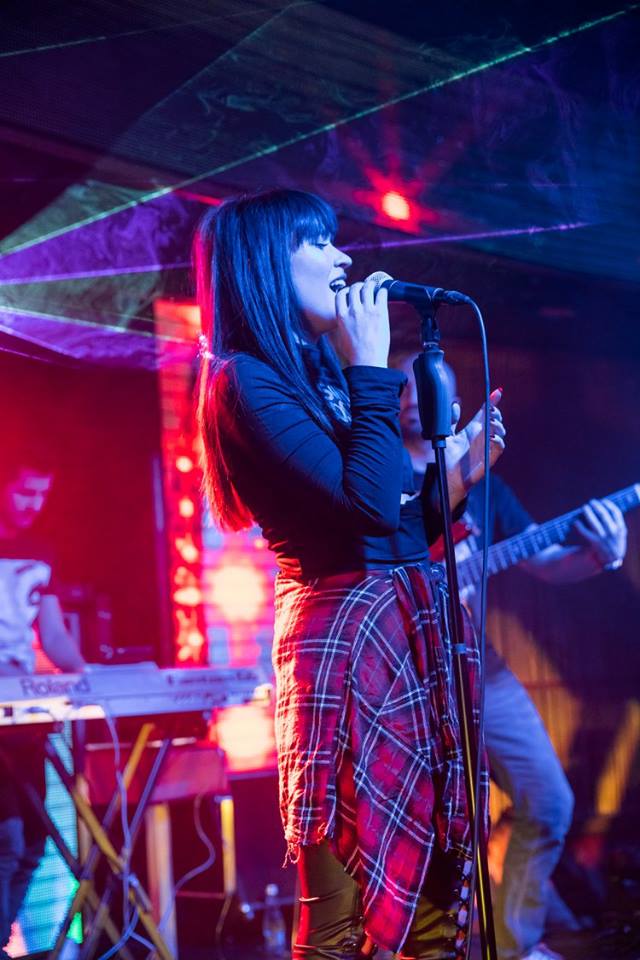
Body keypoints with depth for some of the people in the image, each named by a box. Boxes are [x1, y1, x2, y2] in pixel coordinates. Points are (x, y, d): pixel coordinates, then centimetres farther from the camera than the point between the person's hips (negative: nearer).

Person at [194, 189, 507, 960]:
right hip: (346, 639, -9)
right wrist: (371, 368, -11)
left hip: (415, 635, 9)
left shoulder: (323, 376, 18)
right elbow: (370, 503, -20)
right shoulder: (246, 381, -8)